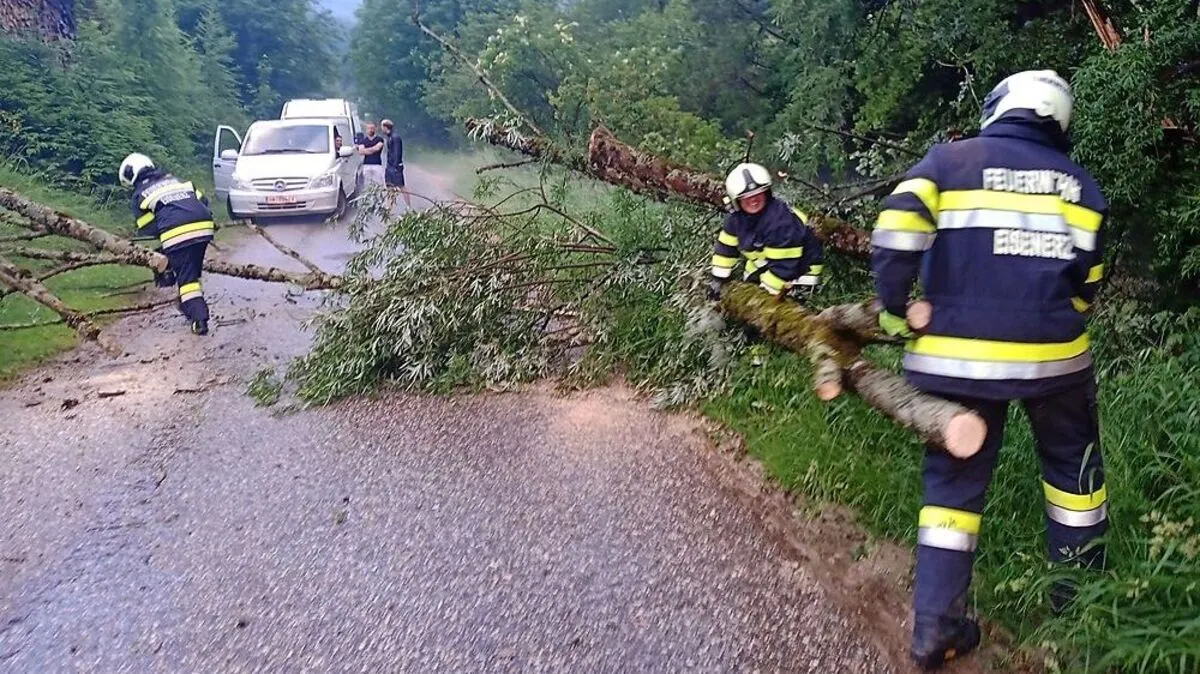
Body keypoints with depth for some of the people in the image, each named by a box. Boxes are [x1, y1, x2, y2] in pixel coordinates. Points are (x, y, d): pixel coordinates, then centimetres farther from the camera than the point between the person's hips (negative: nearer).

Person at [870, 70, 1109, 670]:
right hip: (1053, 353, 1)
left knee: (954, 478, 8)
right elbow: (1084, 283, 7)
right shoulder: (1079, 183, 9)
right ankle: (1079, 589, 36)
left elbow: (896, 234, -14)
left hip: (958, 356, -1)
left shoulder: (948, 160, 2)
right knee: (1072, 462, 23)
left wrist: (893, 312, -4)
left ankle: (936, 624, 9)